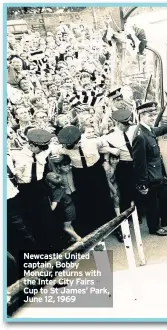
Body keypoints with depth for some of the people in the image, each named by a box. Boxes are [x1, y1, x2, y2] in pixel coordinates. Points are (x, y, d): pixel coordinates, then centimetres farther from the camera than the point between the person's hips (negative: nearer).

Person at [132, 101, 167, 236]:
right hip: (150, 179, -9)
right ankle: (154, 228, 34)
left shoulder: (150, 129, 0)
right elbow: (139, 163, -26)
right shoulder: (140, 136, -28)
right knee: (152, 204, 13)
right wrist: (142, 185, -21)